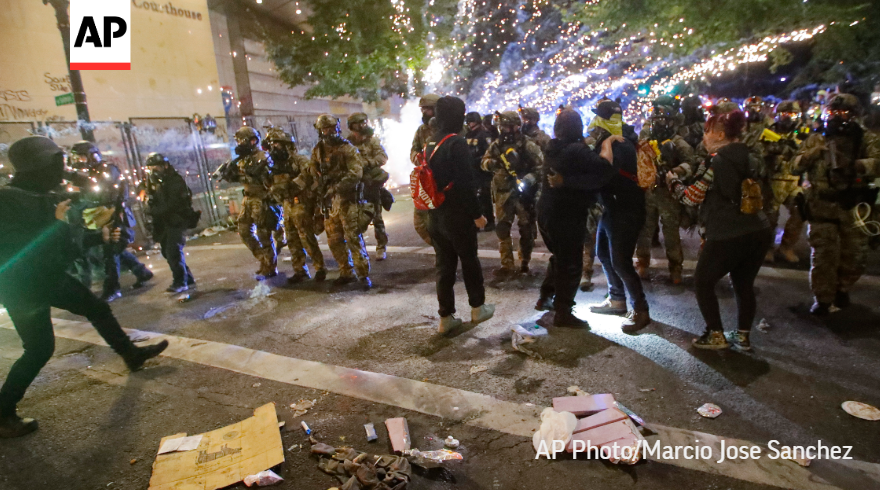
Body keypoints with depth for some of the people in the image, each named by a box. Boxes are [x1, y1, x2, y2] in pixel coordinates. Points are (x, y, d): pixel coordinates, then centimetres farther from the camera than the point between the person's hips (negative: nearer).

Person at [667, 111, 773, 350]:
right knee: (744, 284, 20)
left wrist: (673, 181, 10)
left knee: (703, 282, 10)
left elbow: (691, 197, -6)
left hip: (728, 236, -8)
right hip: (760, 231, 8)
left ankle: (716, 336, 13)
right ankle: (743, 336, 27)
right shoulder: (750, 159, 14)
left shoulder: (716, 162, -10)